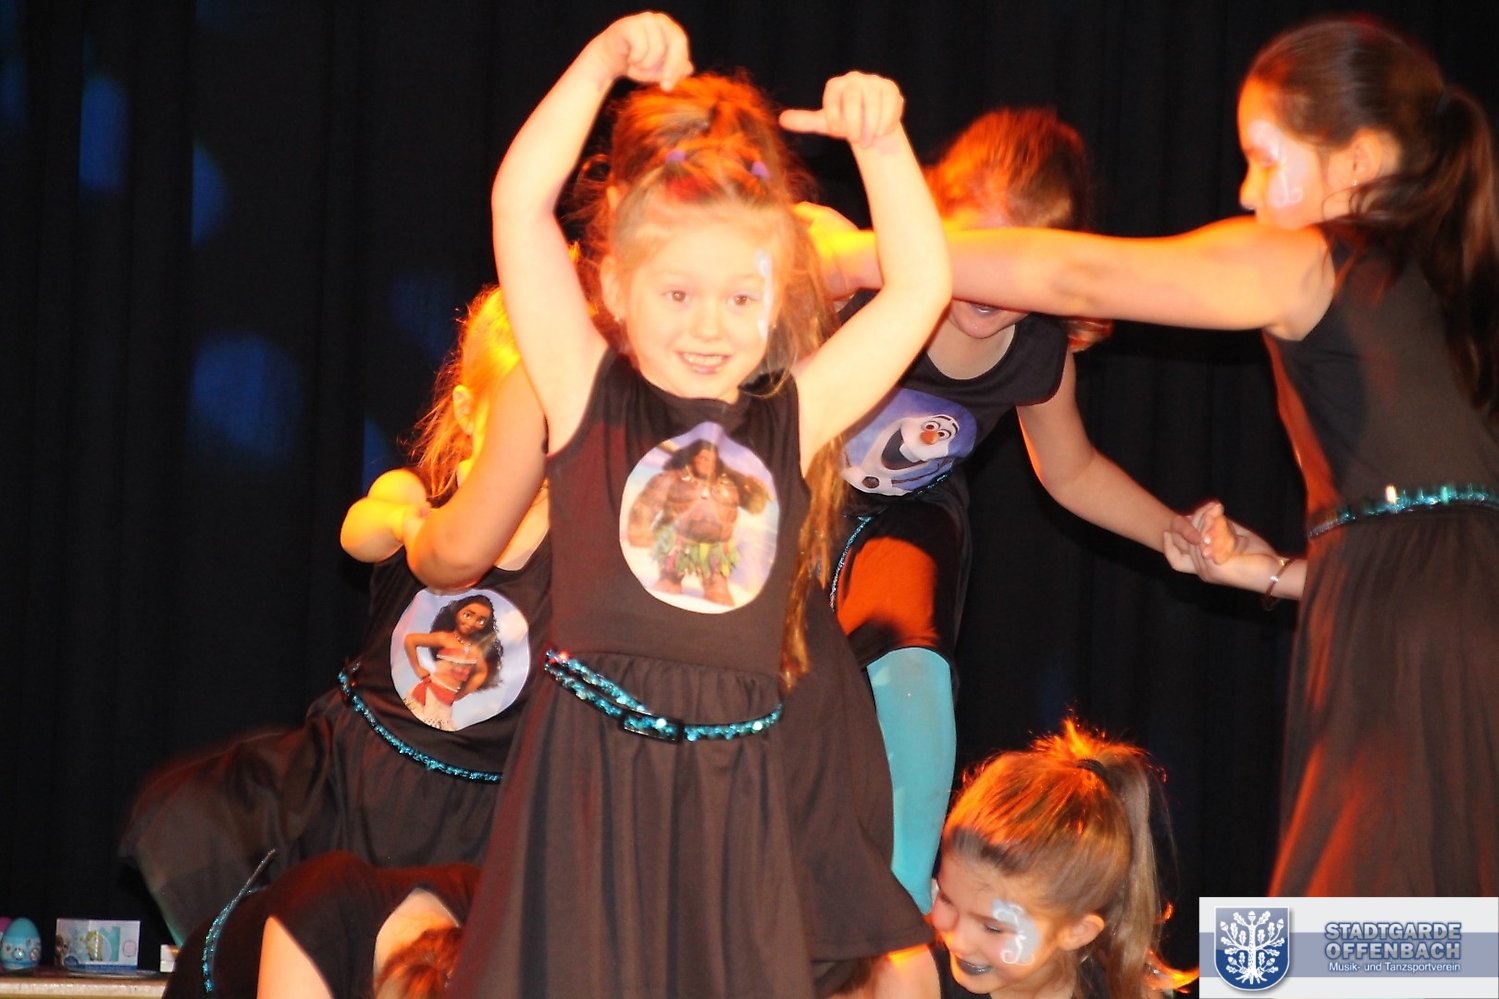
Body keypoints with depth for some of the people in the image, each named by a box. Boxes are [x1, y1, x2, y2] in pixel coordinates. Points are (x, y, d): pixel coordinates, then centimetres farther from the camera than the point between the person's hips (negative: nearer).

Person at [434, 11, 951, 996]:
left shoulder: (790, 422, 10)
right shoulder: (589, 398, 3)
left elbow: (920, 287, 13)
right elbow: (521, 205, -3)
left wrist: (879, 140, 5)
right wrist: (606, 59, -6)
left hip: (735, 787, 3)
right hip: (590, 771, -3)